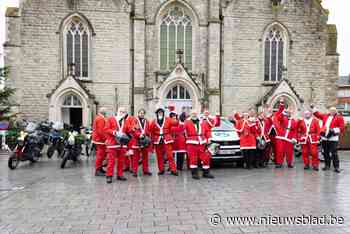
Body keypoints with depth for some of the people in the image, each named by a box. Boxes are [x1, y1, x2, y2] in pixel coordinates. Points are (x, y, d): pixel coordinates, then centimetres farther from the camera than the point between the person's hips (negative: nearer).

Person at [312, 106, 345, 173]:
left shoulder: (339, 117, 0)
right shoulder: (325, 116, 13)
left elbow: (342, 127, -6)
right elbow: (318, 114, 22)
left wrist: (334, 130, -17)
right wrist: (313, 108, 16)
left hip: (333, 138, -5)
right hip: (324, 137, 5)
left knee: (334, 153, -5)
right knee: (326, 152, 11)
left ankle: (336, 167, 3)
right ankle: (327, 165, 22)